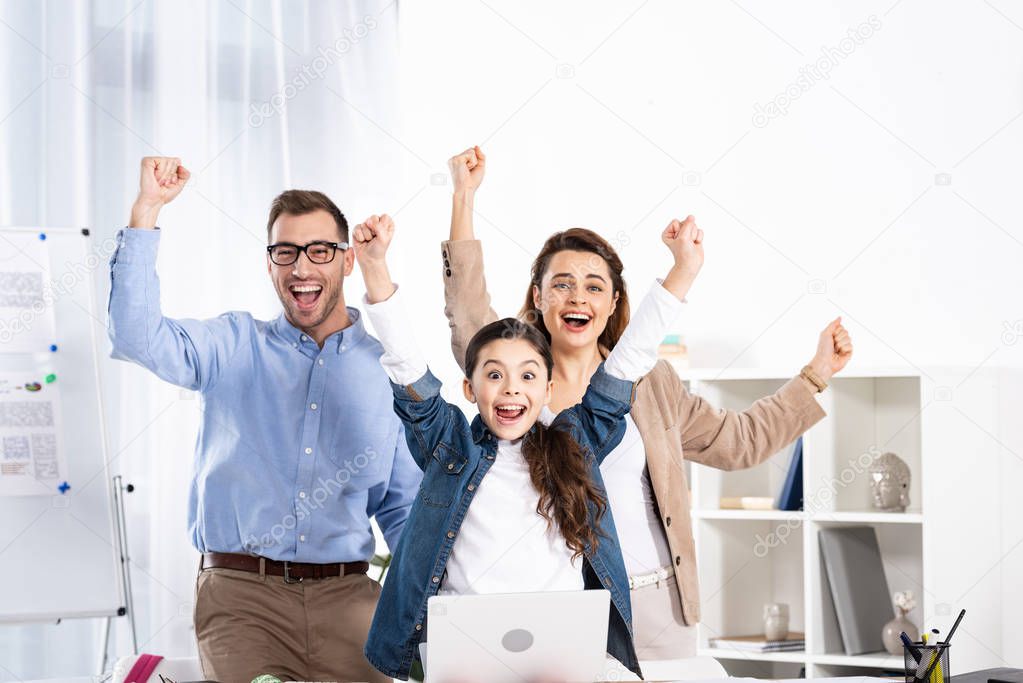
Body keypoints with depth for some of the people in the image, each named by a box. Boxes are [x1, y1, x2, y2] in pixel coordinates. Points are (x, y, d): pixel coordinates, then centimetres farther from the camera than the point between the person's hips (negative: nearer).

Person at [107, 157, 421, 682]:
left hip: (345, 597, 1)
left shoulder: (386, 368, 10)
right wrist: (146, 209, -11)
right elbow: (138, 336, -8)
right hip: (240, 594, -1)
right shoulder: (233, 347, 10)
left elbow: (404, 506, 14)